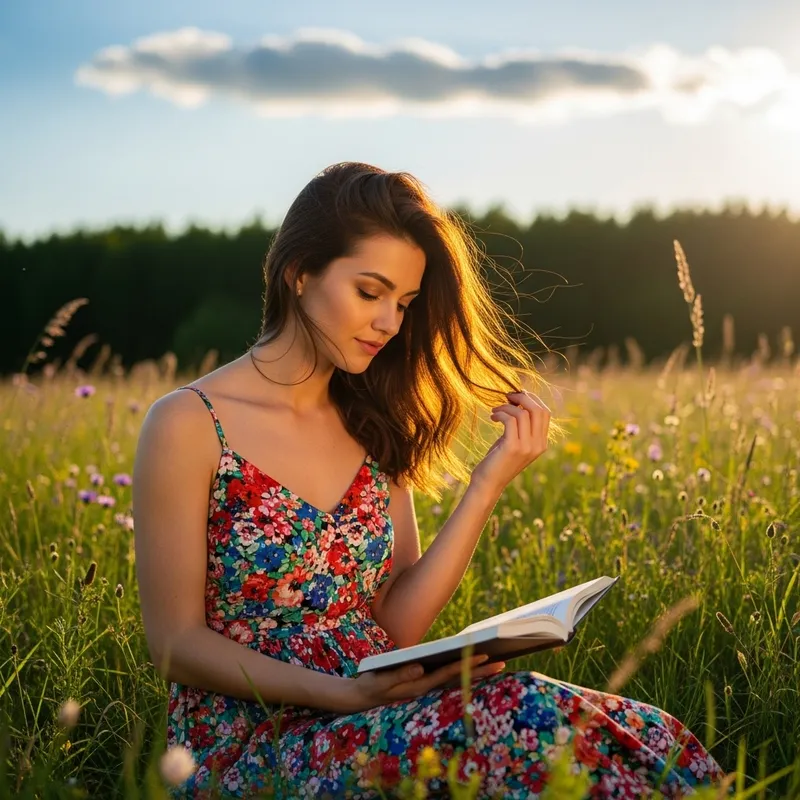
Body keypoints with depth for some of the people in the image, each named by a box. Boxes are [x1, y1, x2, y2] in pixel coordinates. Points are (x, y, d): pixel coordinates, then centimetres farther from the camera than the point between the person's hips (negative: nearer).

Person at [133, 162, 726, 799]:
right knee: (521, 717, -32)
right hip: (243, 743, -4)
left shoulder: (374, 428, 9)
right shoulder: (188, 426, -8)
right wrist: (343, 692, -20)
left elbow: (399, 627, 4)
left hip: (376, 729, 5)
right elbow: (176, 642, -8)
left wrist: (490, 482, -4)